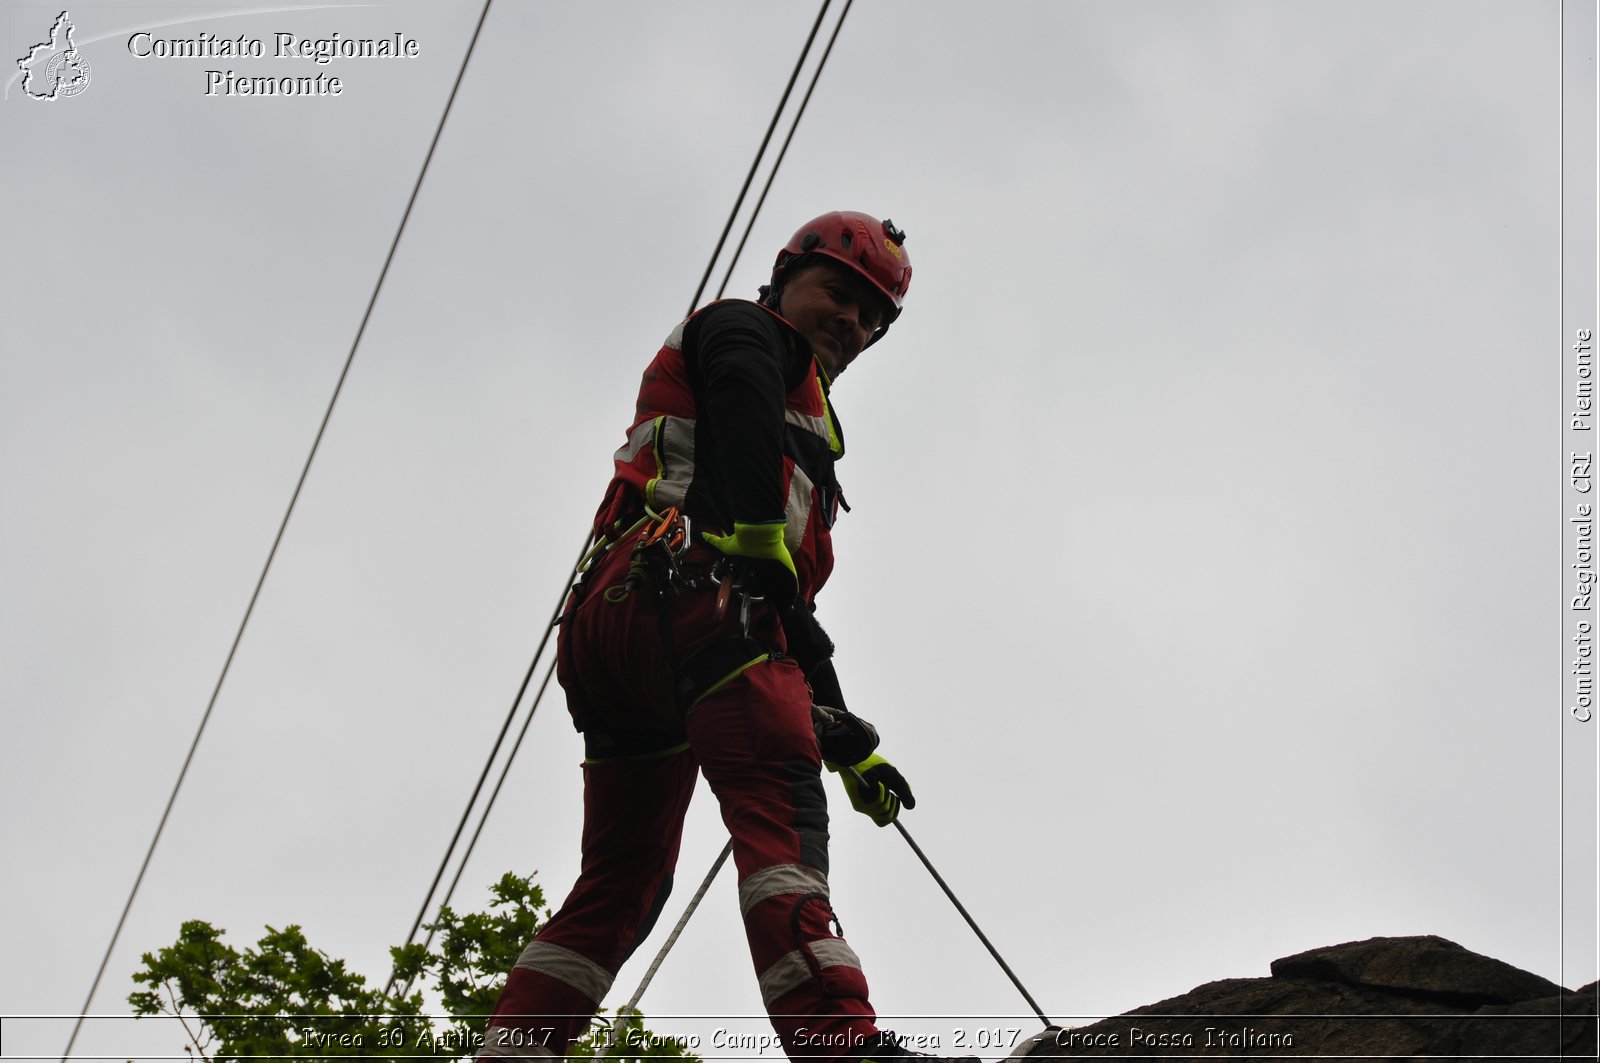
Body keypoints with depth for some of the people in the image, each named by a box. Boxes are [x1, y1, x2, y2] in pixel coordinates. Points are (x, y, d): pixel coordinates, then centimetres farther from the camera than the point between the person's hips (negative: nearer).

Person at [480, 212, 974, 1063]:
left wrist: (849, 744, 30)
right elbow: (743, 407, -9)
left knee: (619, 885, 8)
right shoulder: (745, 330, 18)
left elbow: (790, 610, 36)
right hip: (683, 587, -10)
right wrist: (760, 539, -22)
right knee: (779, 805, -26)